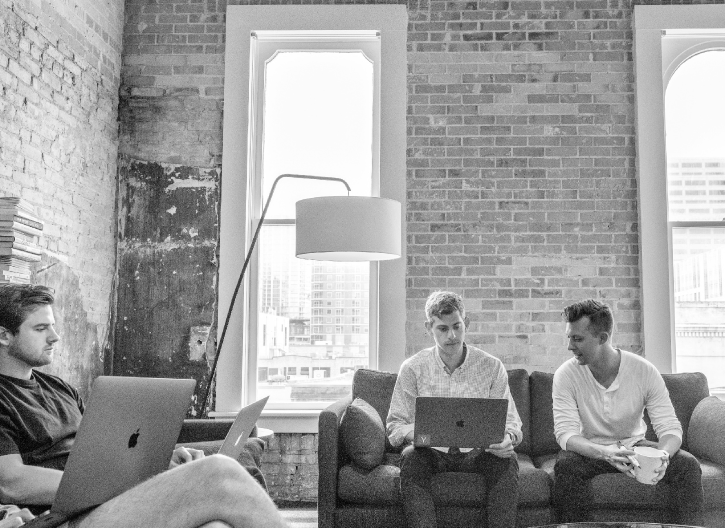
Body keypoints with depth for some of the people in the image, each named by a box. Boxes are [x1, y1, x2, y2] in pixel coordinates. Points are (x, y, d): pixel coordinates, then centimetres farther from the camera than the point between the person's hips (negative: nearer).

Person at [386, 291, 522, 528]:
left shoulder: (491, 366, 0)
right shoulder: (413, 368, -1)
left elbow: (510, 422, 2)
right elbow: (395, 426, -1)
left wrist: (508, 438, -22)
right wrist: (415, 433, -25)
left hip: (477, 453, 1)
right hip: (431, 453, 0)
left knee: (507, 461, -29)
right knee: (411, 458, -32)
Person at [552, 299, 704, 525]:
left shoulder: (644, 371, -15)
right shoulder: (566, 375, -17)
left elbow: (670, 427, -15)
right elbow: (565, 433, -24)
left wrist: (663, 454, -40)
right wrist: (605, 453, -43)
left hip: (635, 445, 2)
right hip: (591, 450, -1)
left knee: (688, 464, -22)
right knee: (565, 465, -33)